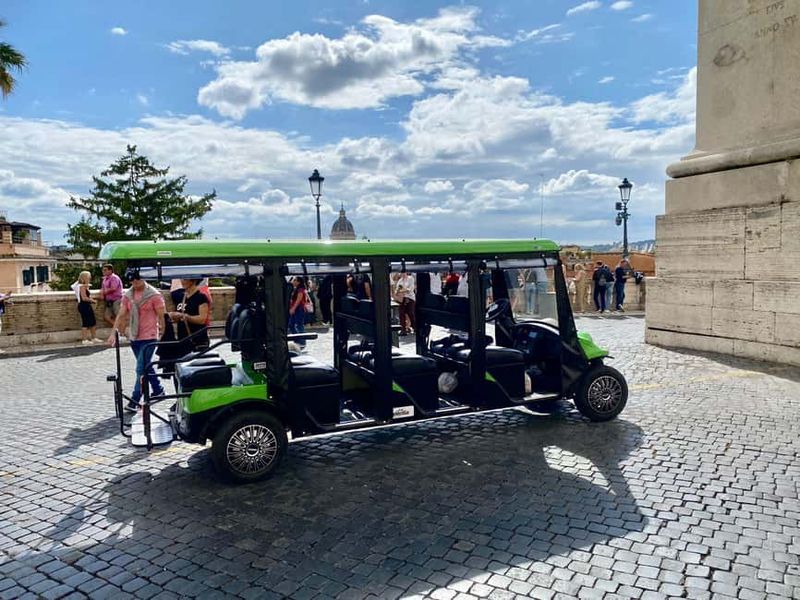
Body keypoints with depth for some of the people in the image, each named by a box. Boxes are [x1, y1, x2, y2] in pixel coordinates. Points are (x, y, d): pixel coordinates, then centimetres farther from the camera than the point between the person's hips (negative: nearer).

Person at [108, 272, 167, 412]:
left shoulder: (154, 295, -9)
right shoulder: (127, 295, 6)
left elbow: (161, 316, -8)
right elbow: (121, 315, 5)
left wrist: (163, 336, -10)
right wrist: (113, 333, -5)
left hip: (149, 338, -6)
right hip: (134, 337, 6)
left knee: (141, 369, -9)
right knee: (146, 366, 17)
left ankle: (134, 401, -5)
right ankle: (158, 390, 33)